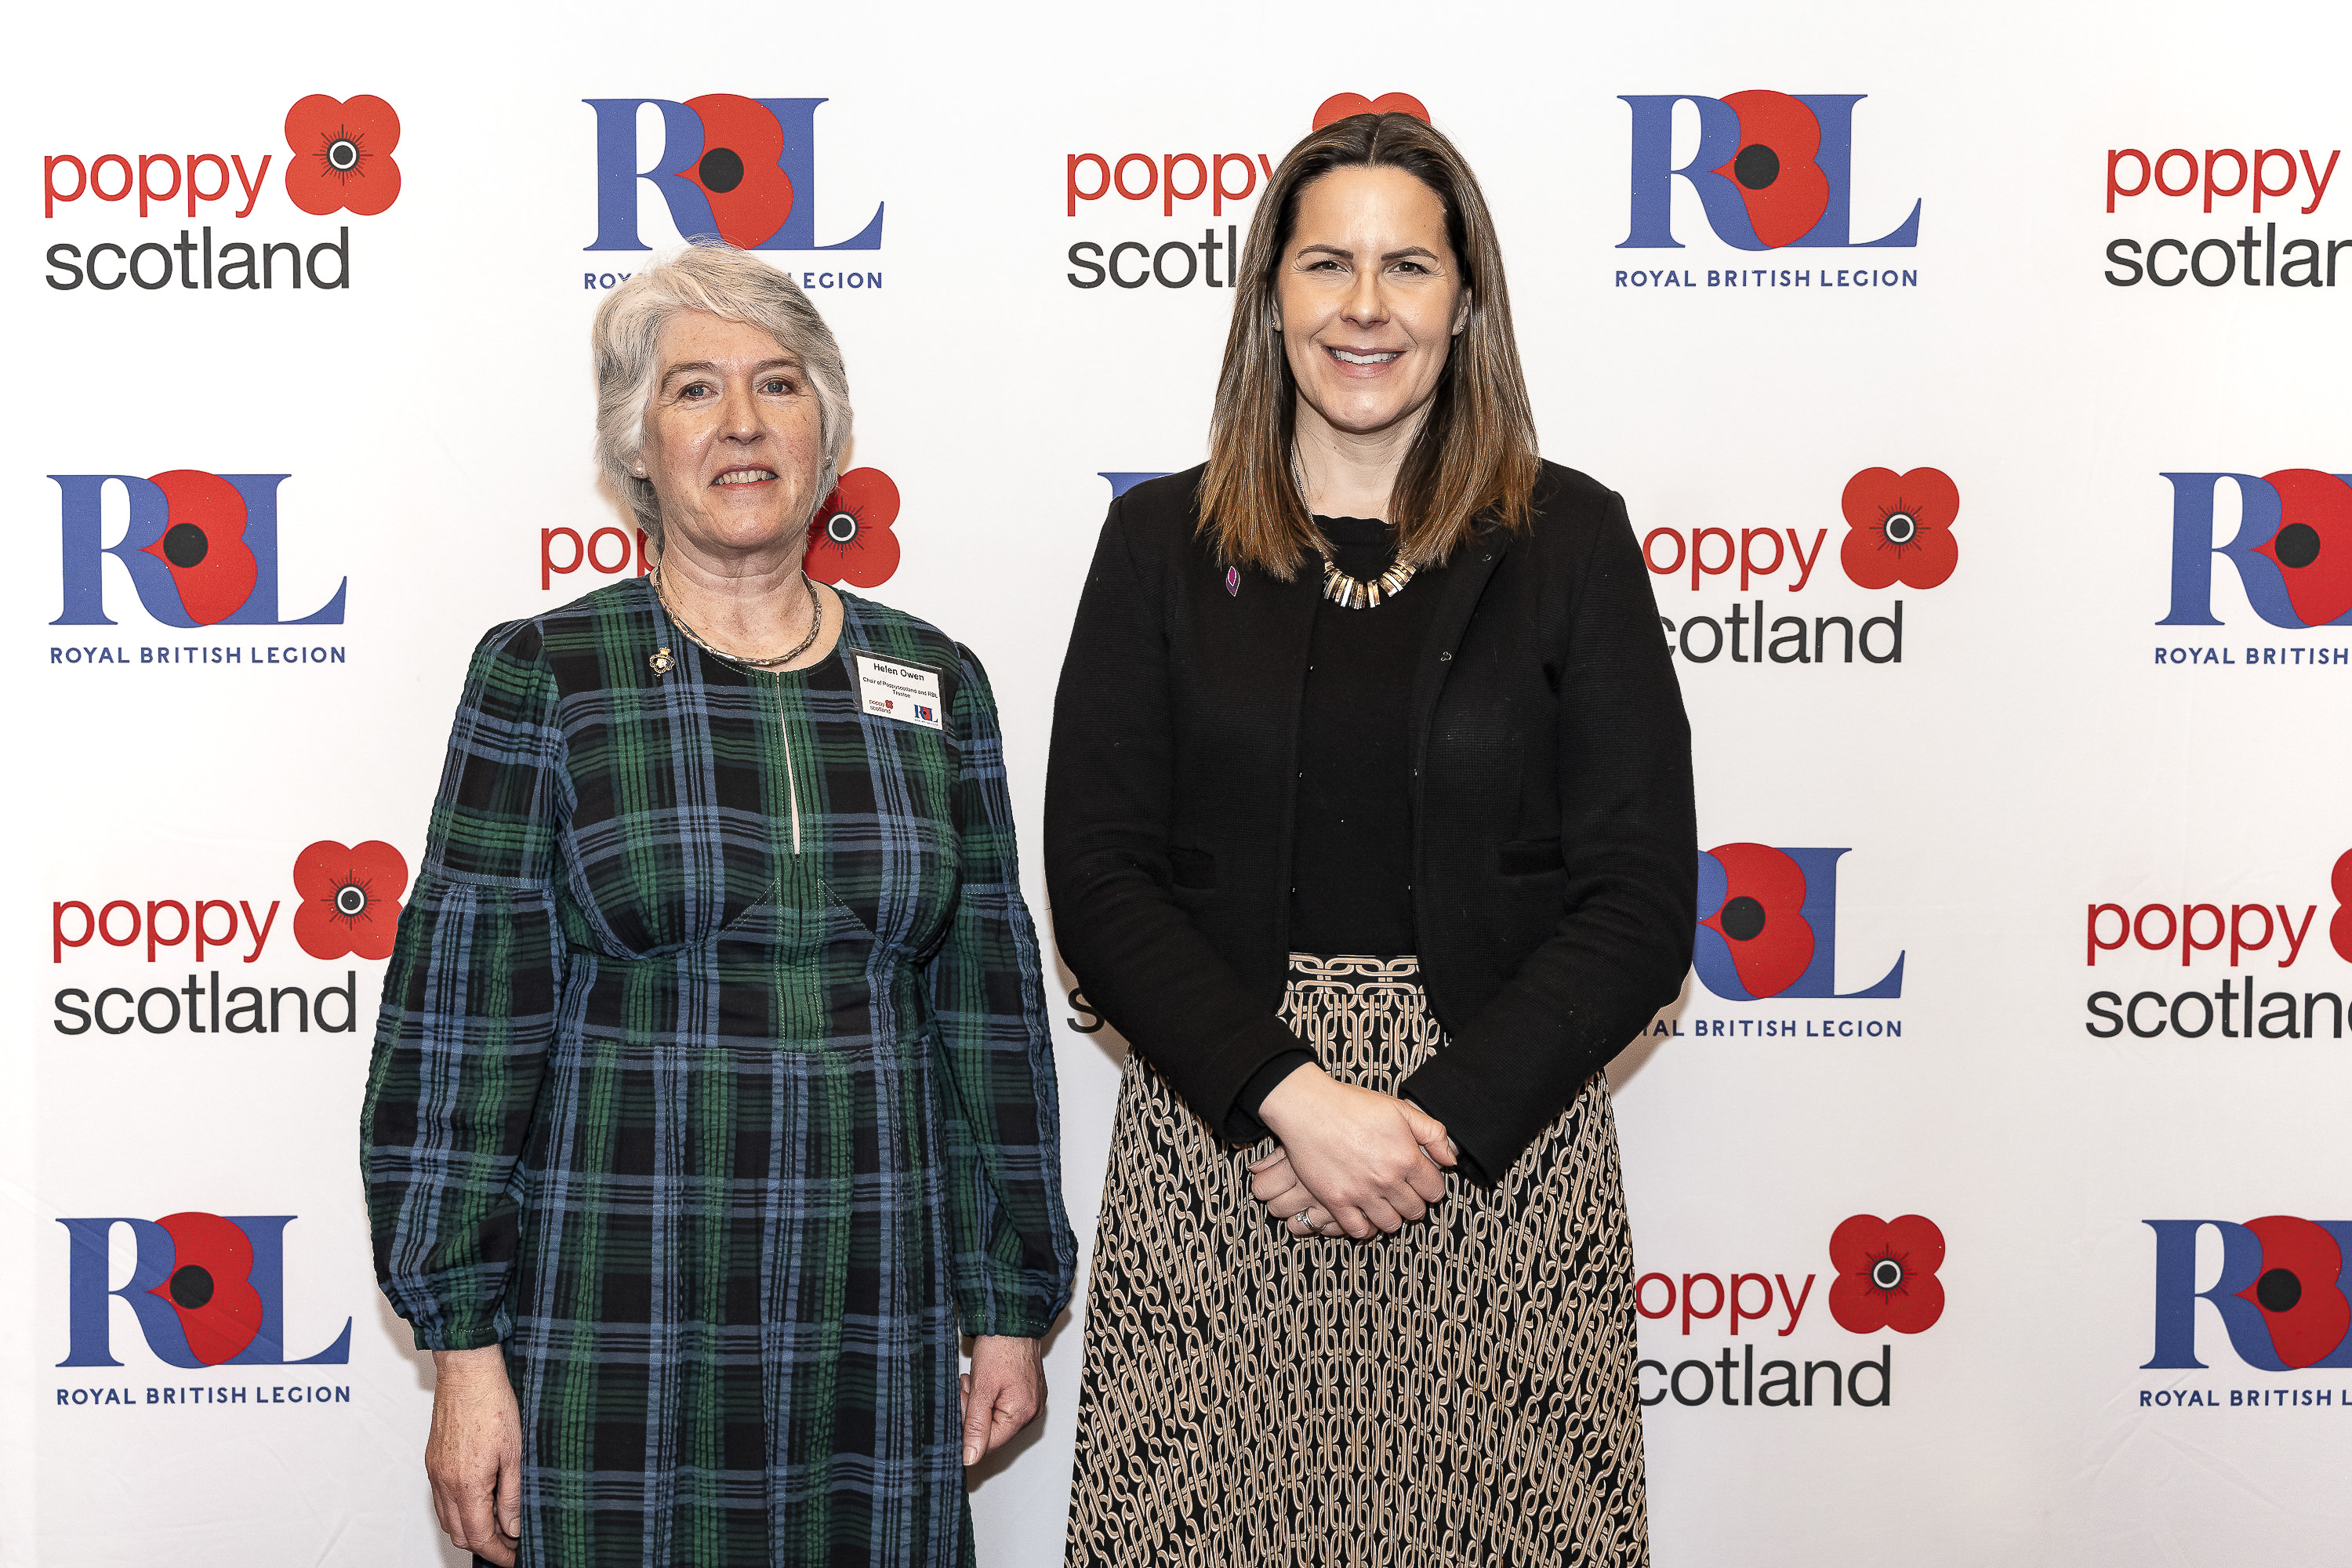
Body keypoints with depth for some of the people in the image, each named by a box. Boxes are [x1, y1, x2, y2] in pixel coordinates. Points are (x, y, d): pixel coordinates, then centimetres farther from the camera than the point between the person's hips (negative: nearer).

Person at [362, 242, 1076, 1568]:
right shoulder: (544, 677, -1)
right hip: (614, 1307, -2)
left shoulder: (934, 685, 7)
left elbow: (988, 1003, 10)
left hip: (872, 1318, 3)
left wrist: (1013, 1304, 9)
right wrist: (465, 1341, -7)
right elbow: (465, 1012, -3)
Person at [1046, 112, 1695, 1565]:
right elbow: (1098, 876, -1)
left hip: (1503, 1143, 0)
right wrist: (1293, 1097, -13)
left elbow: (1642, 901, -1)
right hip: (1213, 1144, 1)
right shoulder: (1162, 540, 6)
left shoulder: (1569, 540, 3)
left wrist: (1436, 1117, -12)